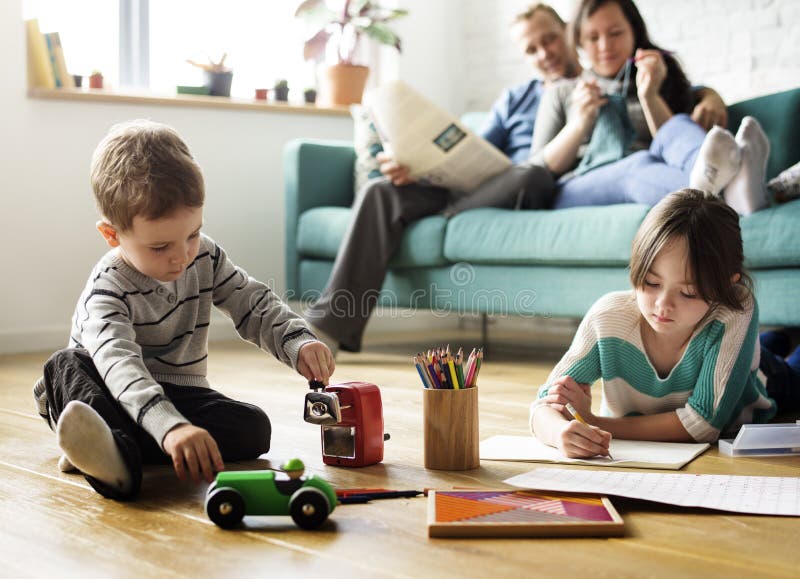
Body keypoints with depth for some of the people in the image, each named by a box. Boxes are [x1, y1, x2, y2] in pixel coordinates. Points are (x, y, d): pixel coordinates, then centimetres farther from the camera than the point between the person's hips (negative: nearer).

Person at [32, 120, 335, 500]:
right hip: (116, 398, -4)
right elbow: (120, 365, -39)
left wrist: (298, 342, -19)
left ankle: (111, 448, -34)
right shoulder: (107, 290, -22)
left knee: (254, 429, -22)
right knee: (65, 365, -32)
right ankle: (117, 458, -59)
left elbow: (256, 306, 3)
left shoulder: (206, 258, -4)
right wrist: (170, 426, -57)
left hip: (180, 394, 4)